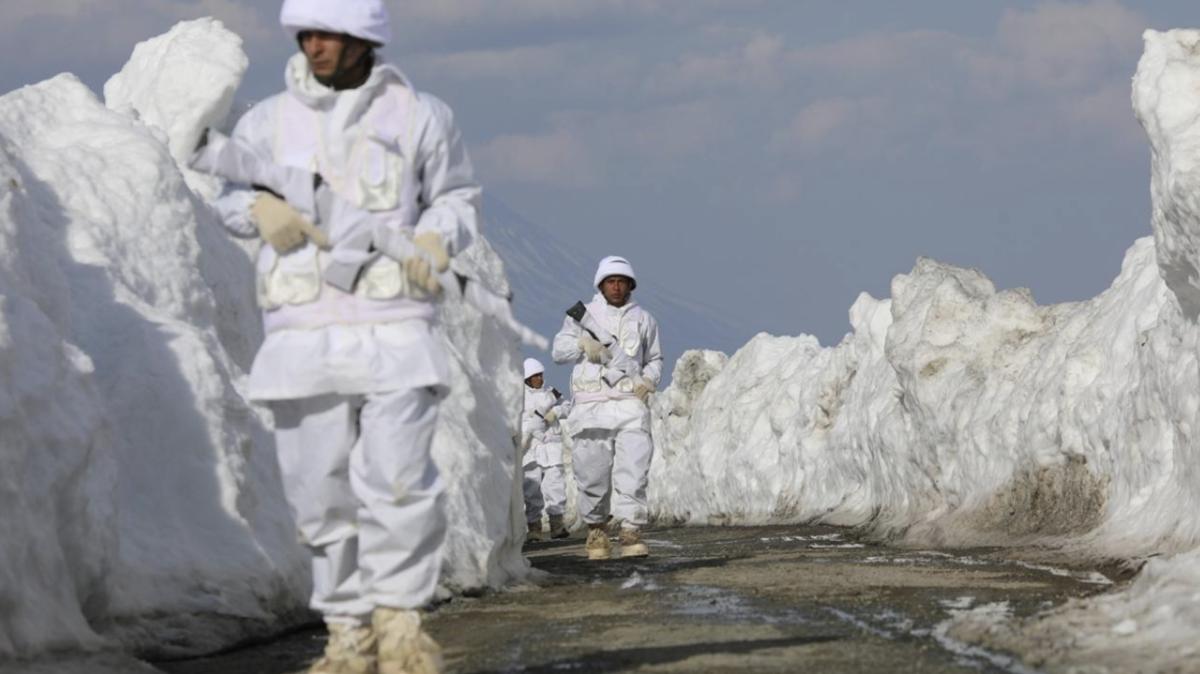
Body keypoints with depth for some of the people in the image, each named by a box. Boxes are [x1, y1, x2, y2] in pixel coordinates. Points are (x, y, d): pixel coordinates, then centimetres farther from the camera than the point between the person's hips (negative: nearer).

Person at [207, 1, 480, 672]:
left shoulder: (420, 116, 5)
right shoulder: (270, 121, 8)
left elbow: (458, 197, 15)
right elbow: (228, 189, 21)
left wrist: (435, 240, -6)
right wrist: (262, 209, -2)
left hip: (394, 330, -2)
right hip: (302, 333, 2)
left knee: (398, 478, -14)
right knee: (320, 488, 2)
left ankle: (398, 620, -1)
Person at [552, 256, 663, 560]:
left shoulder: (643, 319, 17)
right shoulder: (583, 316, 12)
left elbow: (655, 359, 25)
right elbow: (559, 349, 5)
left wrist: (649, 380, 4)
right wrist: (583, 343, -14)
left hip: (630, 403, 0)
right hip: (592, 403, 0)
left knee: (633, 469, -13)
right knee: (593, 472, -1)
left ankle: (631, 533, -15)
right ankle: (596, 529, 15)